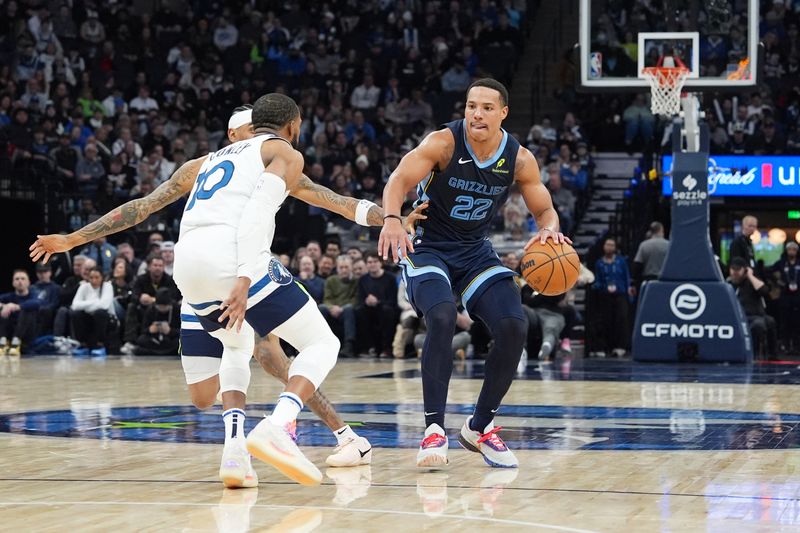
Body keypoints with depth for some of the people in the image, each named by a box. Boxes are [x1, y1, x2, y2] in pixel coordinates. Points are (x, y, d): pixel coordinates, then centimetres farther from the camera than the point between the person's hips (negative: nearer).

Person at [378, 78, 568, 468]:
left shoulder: (519, 160, -8)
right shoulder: (444, 143, -19)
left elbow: (544, 209, 2)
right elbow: (399, 180, -28)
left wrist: (549, 230, -22)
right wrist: (392, 219, -49)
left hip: (475, 251, 4)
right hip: (427, 247, -4)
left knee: (514, 327, -13)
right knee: (442, 316, -31)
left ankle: (479, 428, 5)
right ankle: (434, 429, -25)